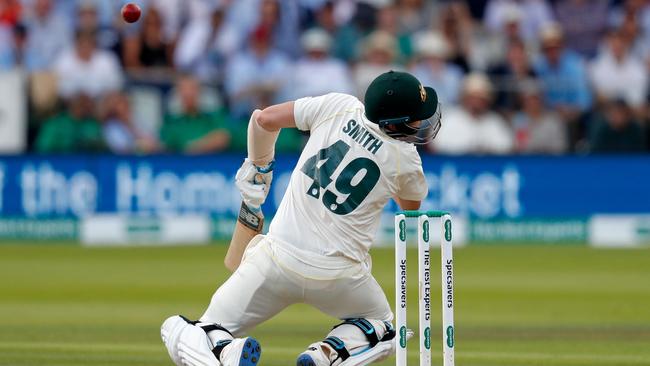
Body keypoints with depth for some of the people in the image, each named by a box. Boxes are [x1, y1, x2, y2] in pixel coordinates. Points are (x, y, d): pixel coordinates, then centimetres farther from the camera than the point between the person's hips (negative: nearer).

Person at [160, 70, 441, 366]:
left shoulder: (340, 107, -3)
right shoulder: (407, 160, -5)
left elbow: (264, 119, 2)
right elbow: (411, 205, 19)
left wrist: (257, 166, 19)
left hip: (280, 256, 1)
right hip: (339, 273, -1)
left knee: (182, 334, 9)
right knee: (381, 327, 32)